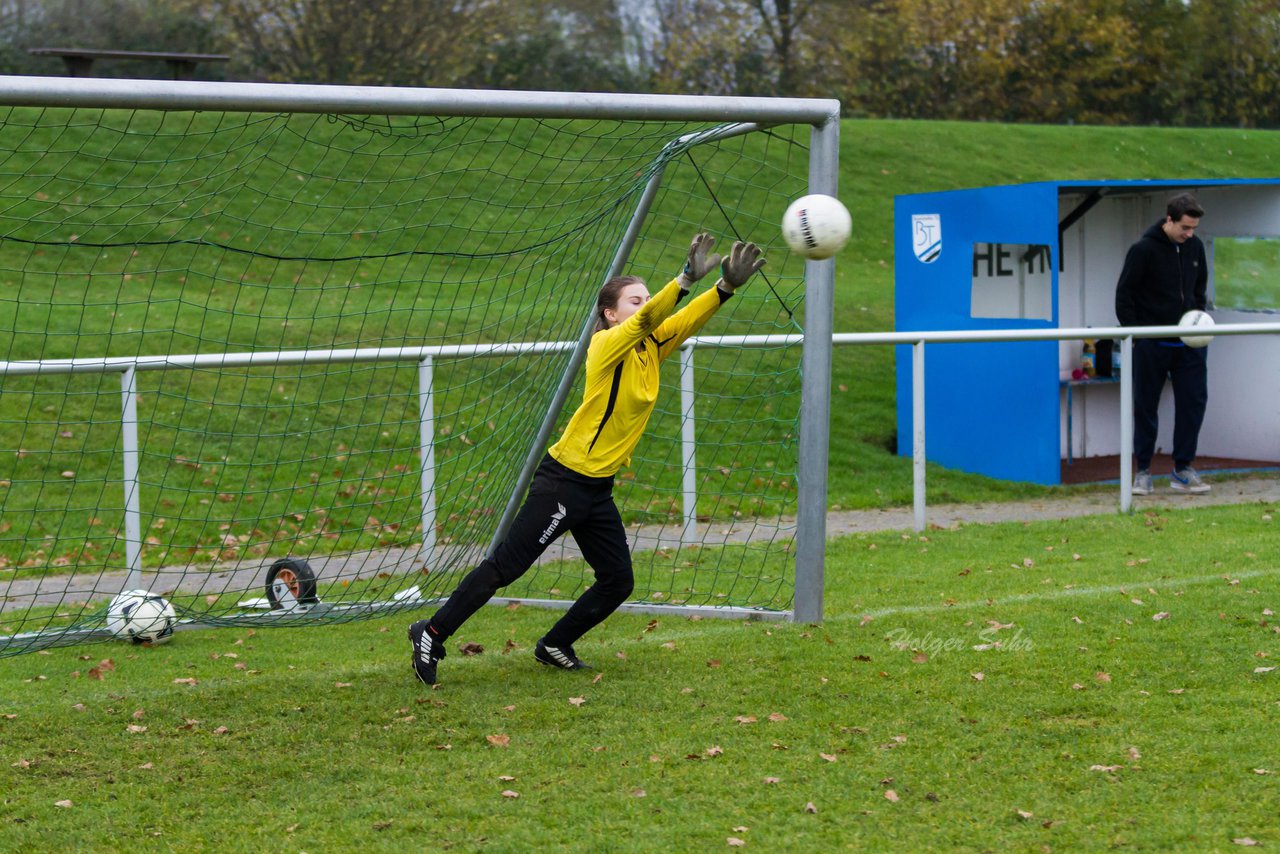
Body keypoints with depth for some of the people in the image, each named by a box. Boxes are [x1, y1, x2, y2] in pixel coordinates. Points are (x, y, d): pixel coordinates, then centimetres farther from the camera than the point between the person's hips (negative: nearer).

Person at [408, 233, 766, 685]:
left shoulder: (650, 347, 6)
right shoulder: (608, 344, -14)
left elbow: (688, 319, -3)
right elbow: (647, 318, -32)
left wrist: (727, 285, -21)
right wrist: (686, 279, -45)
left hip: (599, 489, 8)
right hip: (564, 481, -8)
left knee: (618, 582, 9)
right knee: (504, 567, -6)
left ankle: (555, 647, 26)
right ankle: (432, 634, 3)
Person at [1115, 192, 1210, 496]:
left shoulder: (1195, 247, 5)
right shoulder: (1144, 250, -11)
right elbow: (1124, 296, -7)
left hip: (1188, 344, 4)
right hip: (1151, 344, -4)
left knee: (1193, 402, -1)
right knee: (1146, 407, 3)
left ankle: (1183, 470, 7)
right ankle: (1143, 471, 12)